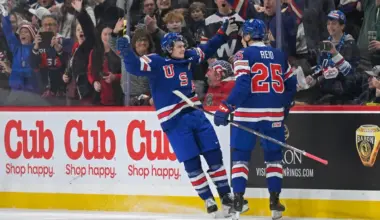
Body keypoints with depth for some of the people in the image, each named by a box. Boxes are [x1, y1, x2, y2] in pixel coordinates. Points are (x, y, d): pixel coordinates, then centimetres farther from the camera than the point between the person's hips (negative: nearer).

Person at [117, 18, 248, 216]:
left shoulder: (188, 58, 8)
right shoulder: (156, 63, -10)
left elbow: (206, 50, 25)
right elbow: (134, 67, -21)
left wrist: (223, 33, 22)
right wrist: (126, 52, -40)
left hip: (195, 113, 6)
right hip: (174, 120, -6)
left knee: (214, 155, 4)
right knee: (191, 162, -3)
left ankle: (226, 196, 12)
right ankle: (208, 200, 8)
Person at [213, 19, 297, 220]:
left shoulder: (244, 55, -3)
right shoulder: (279, 55, 12)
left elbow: (242, 85, -15)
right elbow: (291, 84, 16)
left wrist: (226, 107, -15)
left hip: (248, 113, -4)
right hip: (274, 113, 4)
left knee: (240, 156, 4)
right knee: (273, 157, 14)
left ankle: (238, 200, -5)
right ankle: (275, 202, 9)